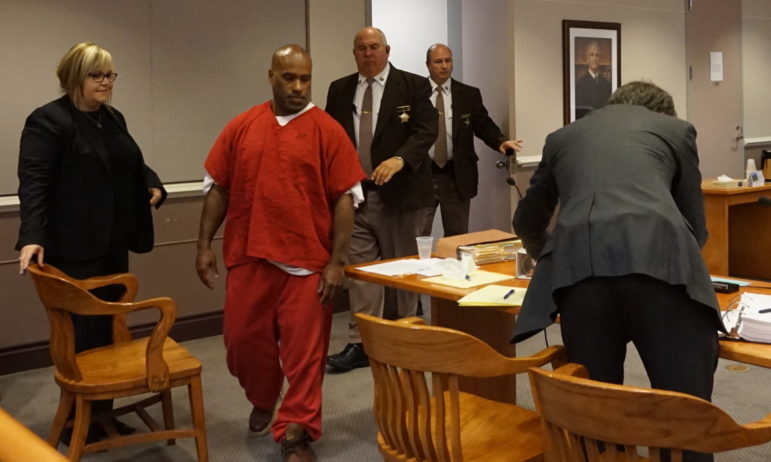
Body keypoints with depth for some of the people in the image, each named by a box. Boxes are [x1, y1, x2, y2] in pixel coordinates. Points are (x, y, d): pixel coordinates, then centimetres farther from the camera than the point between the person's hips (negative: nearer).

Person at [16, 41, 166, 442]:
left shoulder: (114, 118, 14)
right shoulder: (47, 121, -10)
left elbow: (131, 166, 25)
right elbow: (33, 183, -17)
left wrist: (153, 184, 4)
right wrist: (32, 236, -27)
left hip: (113, 244, 8)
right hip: (74, 248, -8)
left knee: (109, 329, 12)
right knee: (82, 333, -1)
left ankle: (102, 413, 24)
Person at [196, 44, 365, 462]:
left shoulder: (327, 130, -2)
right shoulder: (241, 127, 6)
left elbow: (344, 198, -5)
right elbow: (218, 189, 9)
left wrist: (336, 261, -10)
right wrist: (205, 246, 5)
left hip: (306, 261, -3)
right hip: (247, 257, 3)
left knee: (304, 350, 2)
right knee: (243, 340, 13)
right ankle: (263, 401, 41)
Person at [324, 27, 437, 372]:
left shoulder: (413, 86, -2)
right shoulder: (339, 90, 10)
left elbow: (426, 130, -12)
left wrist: (399, 159, -29)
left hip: (399, 192, -3)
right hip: (354, 193, 3)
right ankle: (360, 343, 6)